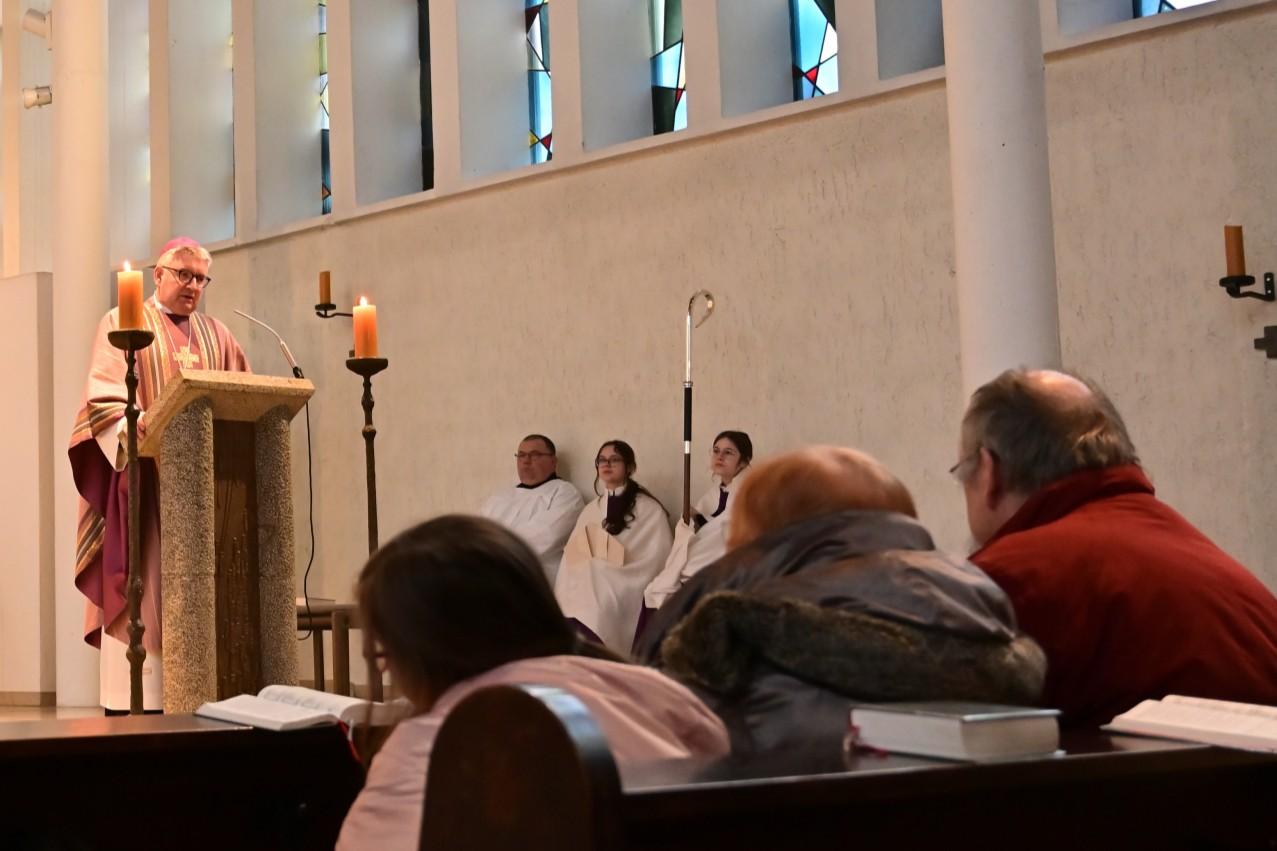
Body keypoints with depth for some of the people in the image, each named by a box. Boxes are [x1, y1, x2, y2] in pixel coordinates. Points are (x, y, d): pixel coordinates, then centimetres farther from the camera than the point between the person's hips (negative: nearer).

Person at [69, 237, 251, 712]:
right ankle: (135, 702, -8)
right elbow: (104, 398, -6)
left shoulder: (217, 336, 20)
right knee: (143, 586, -8)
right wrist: (138, 424, -26)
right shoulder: (123, 323, 6)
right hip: (144, 471, -4)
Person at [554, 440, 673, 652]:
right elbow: (572, 556, 13)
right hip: (586, 588, 4)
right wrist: (566, 597, -3)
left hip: (626, 593, -4)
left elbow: (657, 562, -1)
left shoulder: (650, 510, 6)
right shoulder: (590, 510, 21)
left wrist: (605, 571, -7)